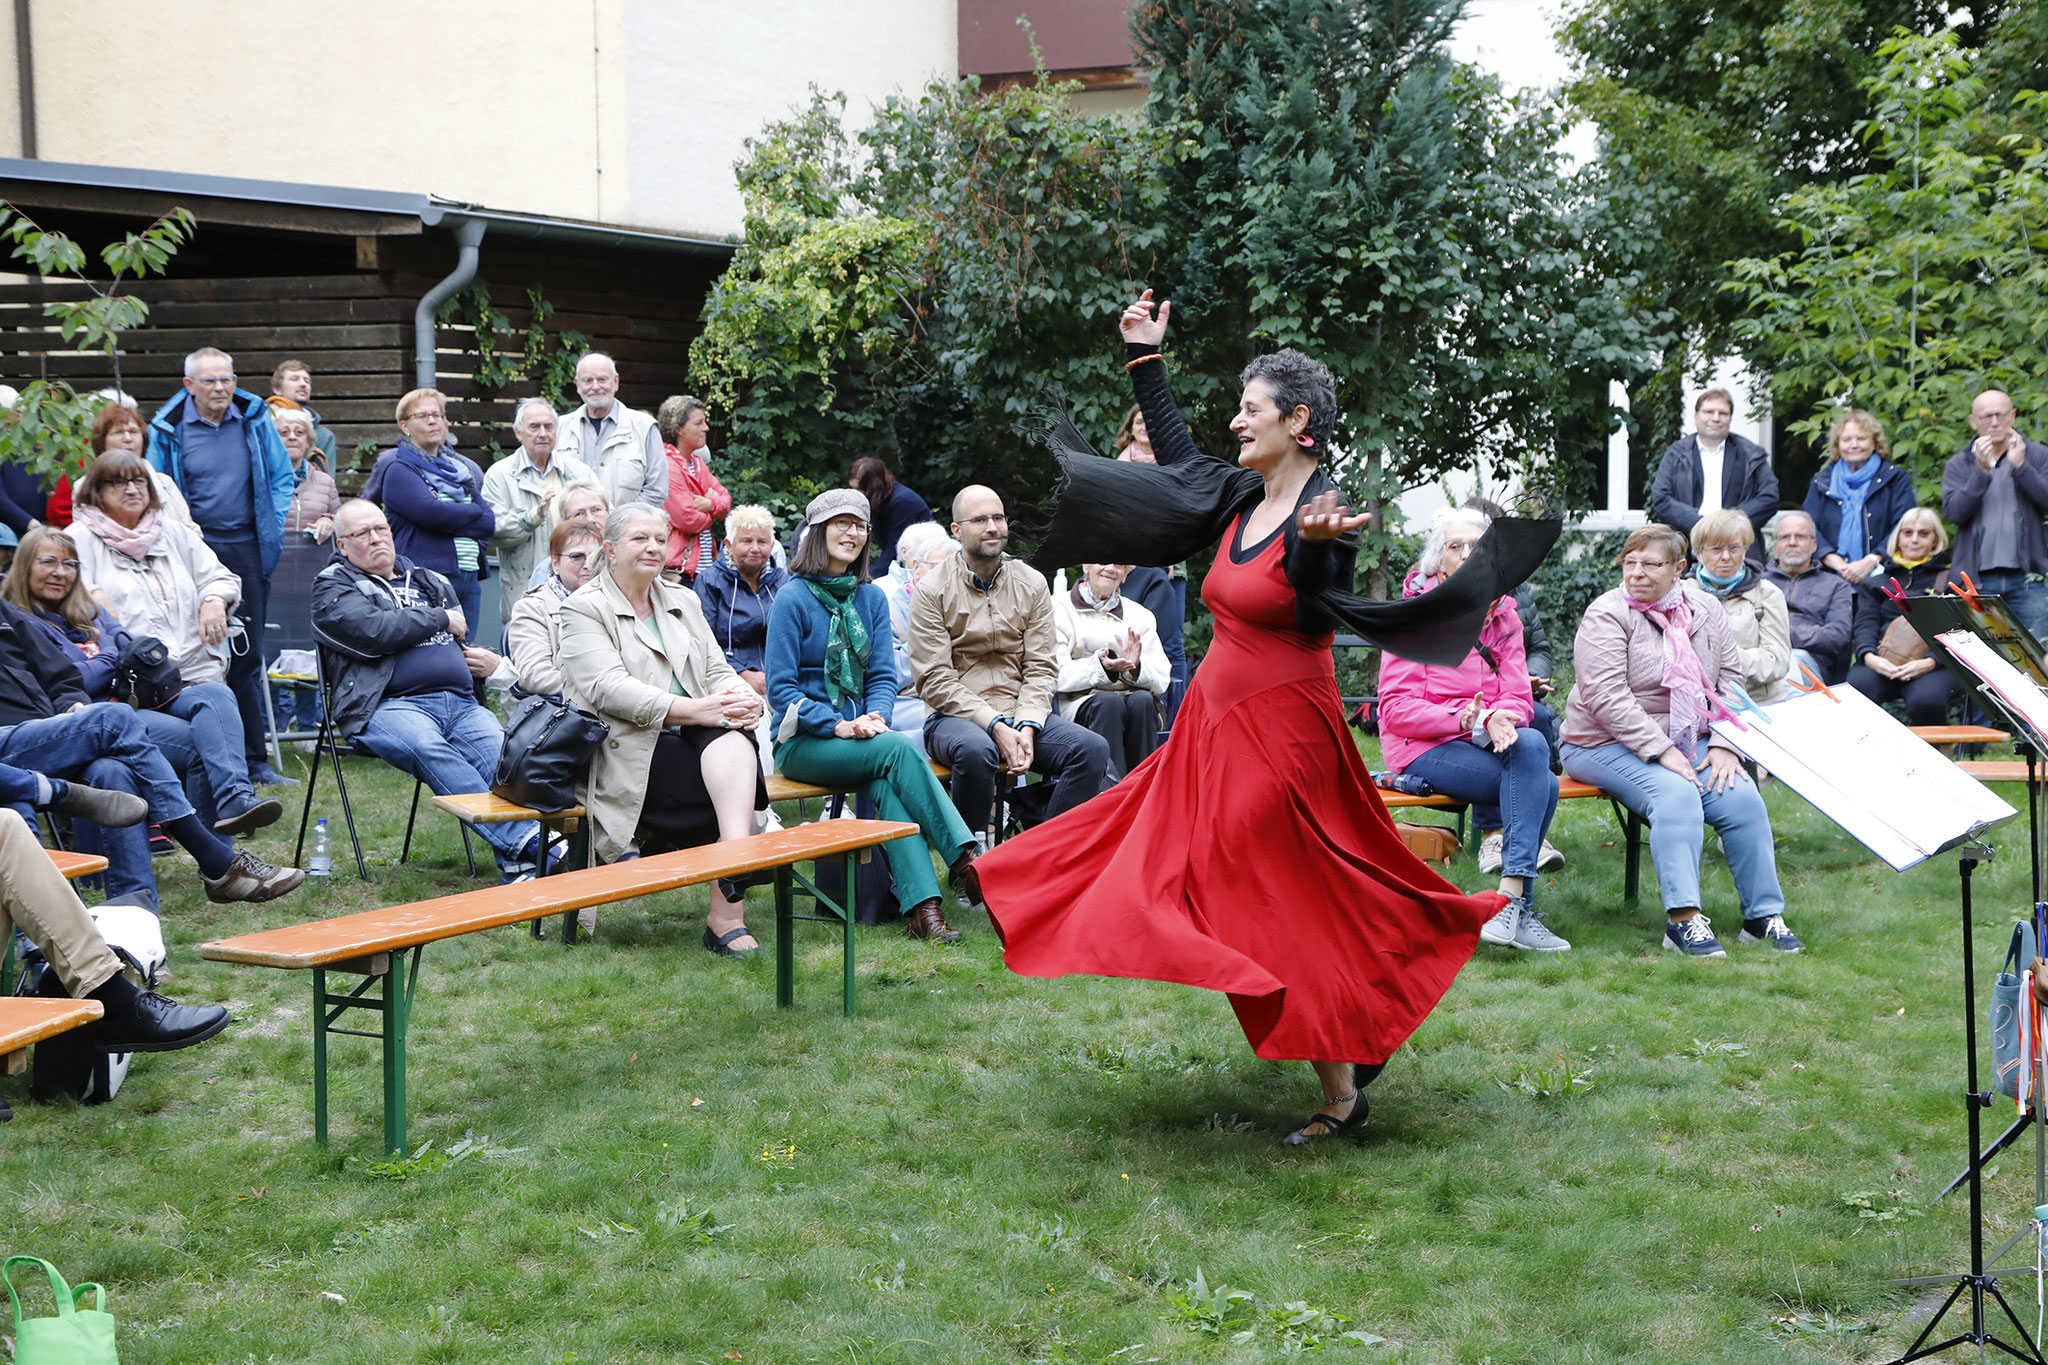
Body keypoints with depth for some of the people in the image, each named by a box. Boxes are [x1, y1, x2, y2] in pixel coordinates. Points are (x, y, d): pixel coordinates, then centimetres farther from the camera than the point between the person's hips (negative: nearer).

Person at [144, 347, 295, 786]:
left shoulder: (255, 418, 4)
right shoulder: (169, 429, 0)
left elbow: (282, 477, 12)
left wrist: (273, 528, 2)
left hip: (246, 548, 1)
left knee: (247, 656, 5)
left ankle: (253, 758, 10)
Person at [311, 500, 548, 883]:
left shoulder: (432, 583, 31)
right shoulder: (333, 587, 13)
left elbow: (468, 645, 41)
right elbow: (373, 632, -8)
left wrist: (492, 663, 15)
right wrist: (442, 619, 4)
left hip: (462, 703, 5)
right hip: (390, 705, -4)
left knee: (500, 751, -30)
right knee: (425, 746, -39)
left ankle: (516, 865, -44)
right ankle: (521, 839, -48)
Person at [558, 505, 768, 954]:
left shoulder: (683, 601, 23)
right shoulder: (584, 608, 3)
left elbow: (717, 672, 15)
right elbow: (609, 689, -13)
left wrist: (741, 698, -11)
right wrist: (693, 710, -23)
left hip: (691, 738, 5)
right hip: (625, 751, -5)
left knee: (732, 737, -32)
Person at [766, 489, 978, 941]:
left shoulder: (871, 598, 12)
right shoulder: (793, 599, -5)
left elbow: (883, 675, 10)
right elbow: (781, 688, -9)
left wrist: (876, 716, -12)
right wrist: (839, 726, -20)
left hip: (861, 733, 4)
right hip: (803, 742, -4)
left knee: (885, 782, -30)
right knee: (899, 749, -30)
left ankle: (921, 907, -42)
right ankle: (964, 860, -32)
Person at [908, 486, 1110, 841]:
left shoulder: (1032, 584, 10)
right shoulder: (932, 592, -2)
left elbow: (1042, 668, 5)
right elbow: (935, 680, -8)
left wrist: (1026, 726, -13)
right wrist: (995, 726, -19)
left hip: (1021, 714, 4)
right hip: (953, 717, -4)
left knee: (1093, 748, -21)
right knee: (976, 750, -39)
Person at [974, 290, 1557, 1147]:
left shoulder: (1327, 513, -16)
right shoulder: (1239, 496, 6)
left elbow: (1320, 619, -22)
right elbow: (1176, 462, 23)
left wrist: (1313, 552, -40)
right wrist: (1145, 363, 22)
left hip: (1282, 732, -8)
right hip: (1216, 723, 8)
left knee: (1292, 912, -3)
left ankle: (1341, 1093, 9)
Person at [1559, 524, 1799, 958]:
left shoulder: (1704, 611, 9)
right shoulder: (1608, 614, -9)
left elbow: (1731, 681, 9)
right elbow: (1606, 697, -18)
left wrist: (1723, 746, -7)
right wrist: (1661, 752, -23)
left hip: (1689, 742, 5)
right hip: (1608, 744, -5)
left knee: (1742, 796, -18)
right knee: (1677, 794, -32)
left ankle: (1764, 915, -9)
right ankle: (1683, 920, -37)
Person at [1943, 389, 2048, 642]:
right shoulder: (1959, 465, 10)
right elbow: (1953, 512, -6)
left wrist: (2020, 466, -13)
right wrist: (1981, 471, -15)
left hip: (2027, 581, 0)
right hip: (1977, 580, 0)